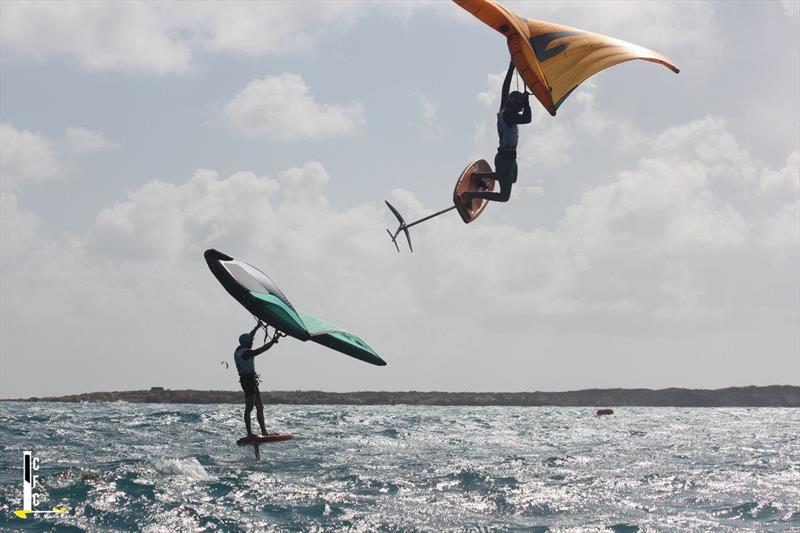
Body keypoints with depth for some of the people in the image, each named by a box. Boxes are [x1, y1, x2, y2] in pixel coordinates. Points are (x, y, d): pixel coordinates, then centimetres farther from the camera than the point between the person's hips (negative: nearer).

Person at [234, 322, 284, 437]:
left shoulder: (239, 350, 12)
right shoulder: (245, 353, -16)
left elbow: (249, 337, 28)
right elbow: (261, 350, -24)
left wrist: (257, 327, 38)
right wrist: (273, 341, -21)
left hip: (251, 381, 10)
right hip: (249, 380, -10)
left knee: (260, 407, 11)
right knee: (249, 407, -10)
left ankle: (264, 432, 13)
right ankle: (249, 433, -11)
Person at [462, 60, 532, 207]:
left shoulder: (504, 111, 0)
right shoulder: (508, 116, -23)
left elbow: (505, 89, 5)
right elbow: (527, 119, -36)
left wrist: (511, 68, 7)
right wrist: (526, 100, -25)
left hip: (508, 156, 10)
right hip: (505, 158, -10)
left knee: (512, 179, 38)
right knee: (504, 196, -5)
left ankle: (480, 176, 37)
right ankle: (471, 195, -6)